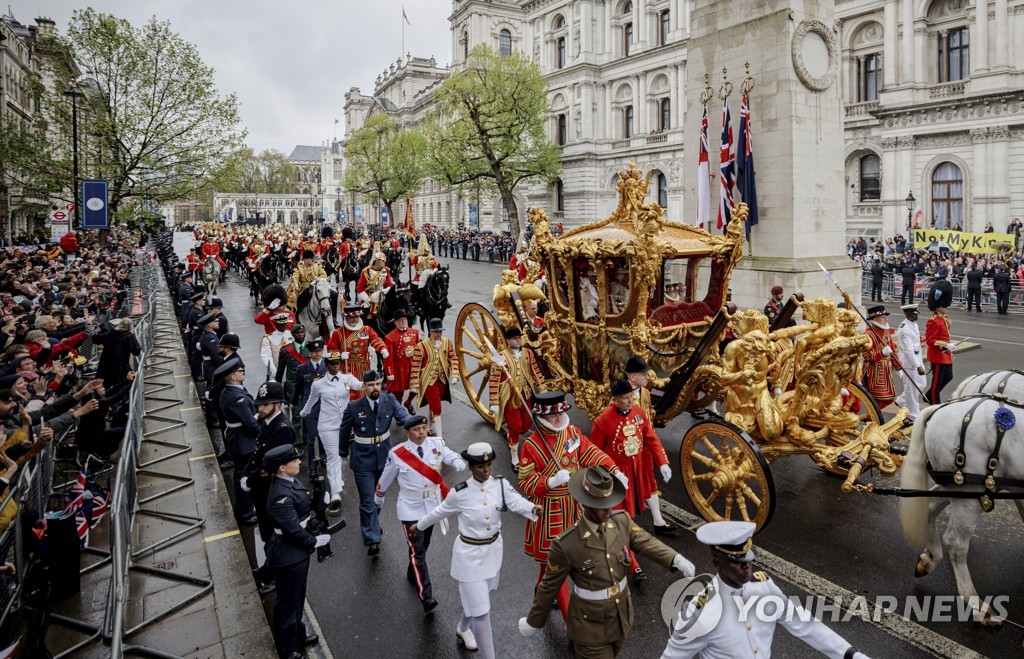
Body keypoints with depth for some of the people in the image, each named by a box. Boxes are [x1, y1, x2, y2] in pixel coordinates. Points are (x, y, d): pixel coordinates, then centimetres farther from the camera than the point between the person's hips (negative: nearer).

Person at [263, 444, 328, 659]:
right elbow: (292, 529, -27)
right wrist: (315, 541, -15)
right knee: (288, 601, 12)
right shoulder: (281, 495, -31)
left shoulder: (290, 481, -2)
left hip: (297, 551, 9)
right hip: (288, 555, -9)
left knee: (297, 597, 26)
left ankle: (298, 636, 46)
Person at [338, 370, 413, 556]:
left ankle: (370, 525, 47)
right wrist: (343, 451, 13)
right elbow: (344, 431, 1)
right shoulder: (354, 407, -14)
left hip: (384, 458, 4)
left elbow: (403, 415, -21)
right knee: (367, 500, -3)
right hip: (363, 461, -3)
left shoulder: (389, 400, -8)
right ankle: (372, 540, 2)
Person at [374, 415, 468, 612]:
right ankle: (426, 596, -10)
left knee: (423, 545, 21)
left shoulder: (436, 444, -8)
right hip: (410, 509, -4)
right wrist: (377, 501, 14)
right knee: (417, 551, -10)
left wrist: (458, 462, -45)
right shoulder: (397, 454, -13)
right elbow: (386, 478, 1)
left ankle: (412, 574, 48)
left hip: (432, 505, 4)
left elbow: (450, 456, -21)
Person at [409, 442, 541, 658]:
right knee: (481, 610, -2)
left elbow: (517, 502, -30)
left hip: (493, 550, 5)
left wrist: (533, 509, -51)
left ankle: (462, 629, 57)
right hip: (469, 555, -4)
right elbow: (440, 512, -1)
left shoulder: (501, 485, -13)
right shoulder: (459, 494, -19)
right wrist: (419, 526, 12)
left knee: (476, 598, 28)